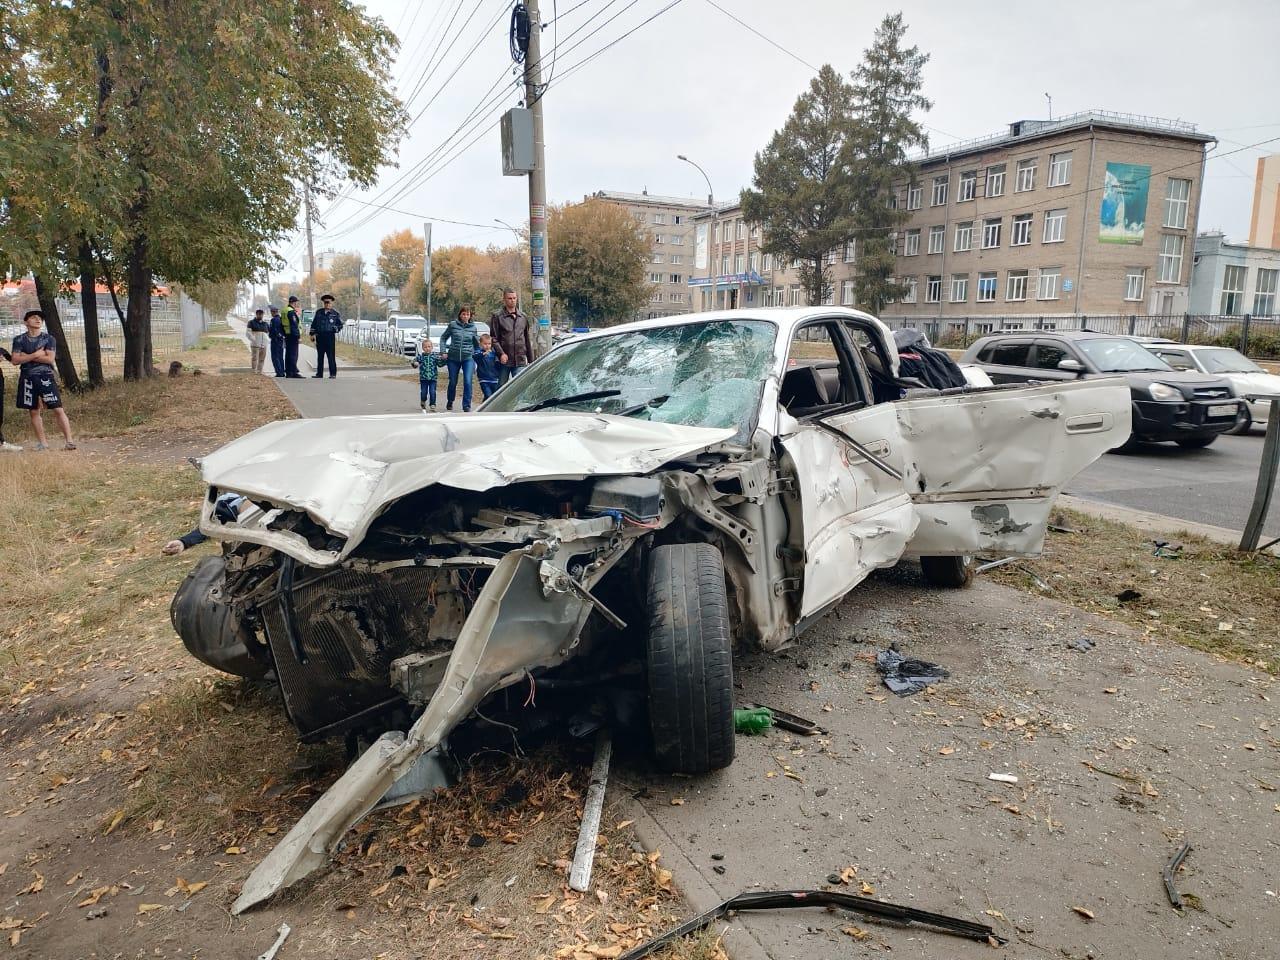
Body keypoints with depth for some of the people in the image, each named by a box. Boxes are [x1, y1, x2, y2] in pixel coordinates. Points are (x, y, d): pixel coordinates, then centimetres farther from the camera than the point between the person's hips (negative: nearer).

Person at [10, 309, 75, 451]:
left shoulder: (48, 339, 3)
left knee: (58, 409, -9)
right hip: (28, 378, 2)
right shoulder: (19, 340, 6)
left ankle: (69, 441, -11)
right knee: (34, 411, 6)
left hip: (46, 377, -2)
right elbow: (14, 360, -4)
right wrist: (35, 355, -12)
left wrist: (27, 357, -8)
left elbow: (50, 359, -9)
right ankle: (42, 443, 13)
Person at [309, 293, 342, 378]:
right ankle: (319, 373, 15)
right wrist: (312, 334, 9)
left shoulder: (335, 313, 4)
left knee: (331, 355, -6)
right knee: (320, 356, 8)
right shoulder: (319, 312, 12)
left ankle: (333, 374, -2)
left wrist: (336, 329, -8)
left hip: (330, 336, -3)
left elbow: (340, 324, 10)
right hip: (320, 336, 4)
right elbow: (314, 323, 15)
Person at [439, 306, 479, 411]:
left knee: (468, 382, -14)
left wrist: (475, 358, 11)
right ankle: (450, 403, 34)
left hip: (468, 358, 0)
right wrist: (443, 352, -2)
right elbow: (443, 337, 8)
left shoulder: (473, 327, 3)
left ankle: (467, 406, -4)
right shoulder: (453, 325, -2)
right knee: (453, 382, 10)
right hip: (453, 358, 0)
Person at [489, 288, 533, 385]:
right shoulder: (497, 316, 1)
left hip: (520, 361, 2)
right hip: (504, 360, -2)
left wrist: (531, 361, 14)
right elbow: (494, 338, -4)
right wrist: (501, 353, -17)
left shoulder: (523, 317, 13)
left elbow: (527, 340, 17)